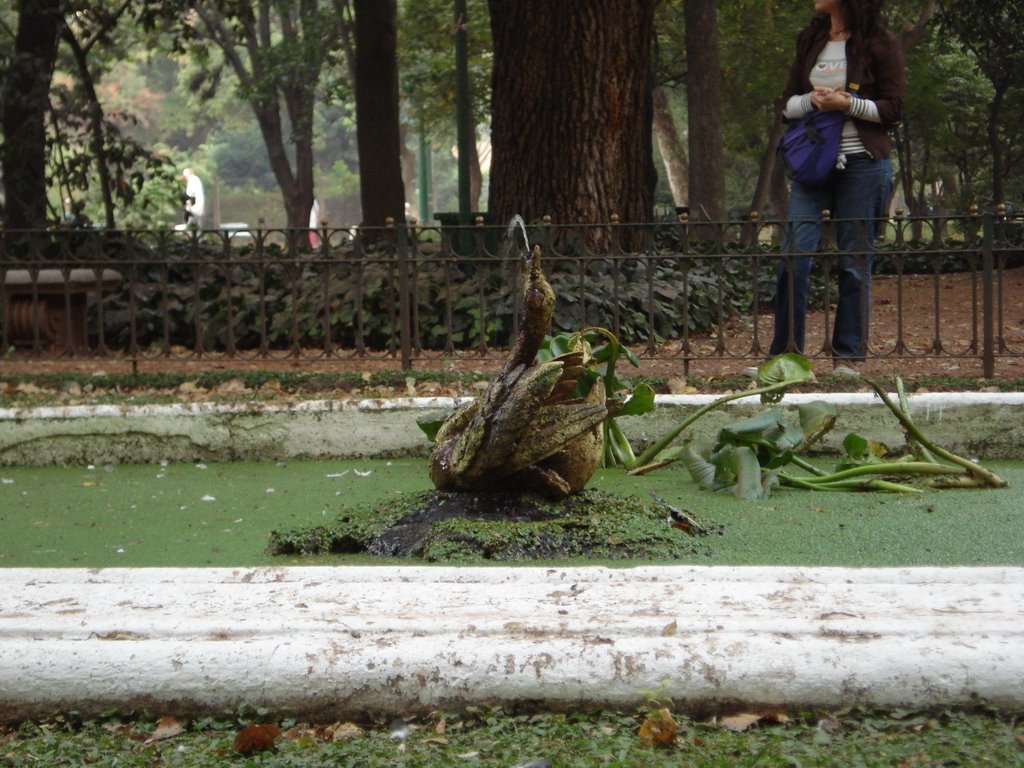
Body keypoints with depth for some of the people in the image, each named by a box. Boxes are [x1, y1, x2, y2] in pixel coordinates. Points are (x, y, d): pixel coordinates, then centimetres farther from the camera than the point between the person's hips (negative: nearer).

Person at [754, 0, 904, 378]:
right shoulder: (809, 40, 14)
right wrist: (813, 100, -7)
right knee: (793, 258, -4)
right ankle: (783, 355, 3)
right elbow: (788, 104, 14)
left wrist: (846, 103, -16)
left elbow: (892, 109, -3)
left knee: (854, 263, 1)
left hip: (862, 165, -4)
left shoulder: (880, 44, -1)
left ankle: (848, 357, 10)